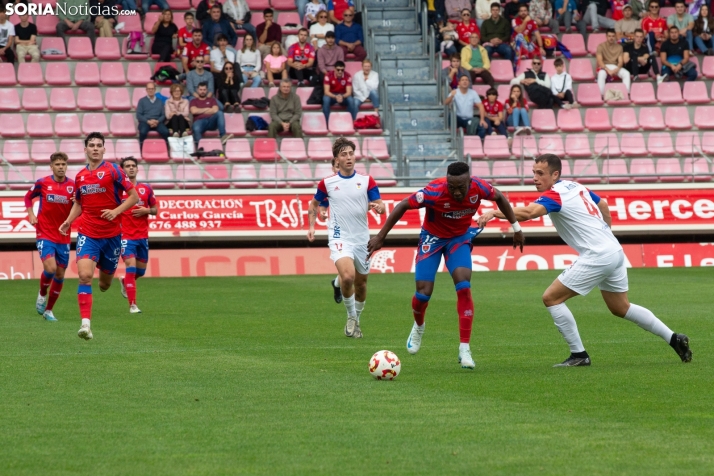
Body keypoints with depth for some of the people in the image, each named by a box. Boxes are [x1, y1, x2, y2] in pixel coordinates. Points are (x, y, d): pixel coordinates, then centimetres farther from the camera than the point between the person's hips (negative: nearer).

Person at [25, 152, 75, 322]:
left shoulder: (73, 185, -1)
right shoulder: (42, 183, -4)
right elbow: (28, 197, 13)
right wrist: (31, 214, -2)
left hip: (63, 236, 3)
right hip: (45, 234, -3)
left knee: (60, 275, 6)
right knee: (50, 268, -20)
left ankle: (48, 310, 21)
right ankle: (42, 294, 11)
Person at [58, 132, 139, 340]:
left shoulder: (113, 170, -5)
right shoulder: (80, 176, 7)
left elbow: (134, 197, -5)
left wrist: (116, 211, -19)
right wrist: (68, 221, 4)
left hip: (112, 235, -1)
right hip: (87, 234, 1)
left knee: (105, 282, 12)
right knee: (85, 275, -20)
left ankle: (105, 278, 52)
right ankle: (86, 323, -22)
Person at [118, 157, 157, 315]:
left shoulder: (146, 188, 7)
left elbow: (155, 209, 12)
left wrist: (146, 210, -8)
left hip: (142, 235, 4)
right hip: (125, 235, -4)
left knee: (141, 270, 13)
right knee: (131, 266, -16)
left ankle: (125, 282, 46)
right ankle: (132, 305, -11)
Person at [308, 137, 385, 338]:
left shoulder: (367, 181, 0)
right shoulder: (327, 183, 0)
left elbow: (380, 205, -3)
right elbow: (314, 204, 16)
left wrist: (378, 207, -26)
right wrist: (311, 226, 4)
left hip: (362, 238, 2)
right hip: (340, 238, -2)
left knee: (361, 283, 12)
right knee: (347, 276, -25)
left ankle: (356, 321, 35)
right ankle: (351, 316, -3)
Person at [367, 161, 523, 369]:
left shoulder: (478, 188, -25)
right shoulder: (434, 192, -34)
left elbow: (499, 198, -2)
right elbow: (402, 206, -23)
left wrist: (516, 228, 3)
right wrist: (380, 237, -21)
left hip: (460, 238, 2)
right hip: (433, 237, -2)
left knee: (464, 288, -16)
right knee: (424, 292, -6)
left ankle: (464, 350, -12)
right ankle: (418, 327, 31)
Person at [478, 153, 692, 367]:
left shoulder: (555, 195, -14)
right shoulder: (574, 186, 13)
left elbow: (529, 212, -34)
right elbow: (603, 205, 29)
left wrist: (494, 213, -40)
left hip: (596, 257, -10)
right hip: (614, 252, 10)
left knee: (551, 298, -5)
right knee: (621, 308, 25)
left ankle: (579, 354, -3)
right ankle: (674, 339, 27)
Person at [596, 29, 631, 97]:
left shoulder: (619, 47, 10)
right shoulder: (601, 46, 0)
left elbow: (621, 61, 1)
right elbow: (599, 61, -10)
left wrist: (616, 70, -21)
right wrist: (608, 70, -24)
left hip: (615, 67, 3)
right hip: (604, 67, -3)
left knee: (626, 74, -26)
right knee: (601, 75, -38)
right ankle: (601, 95, -41)